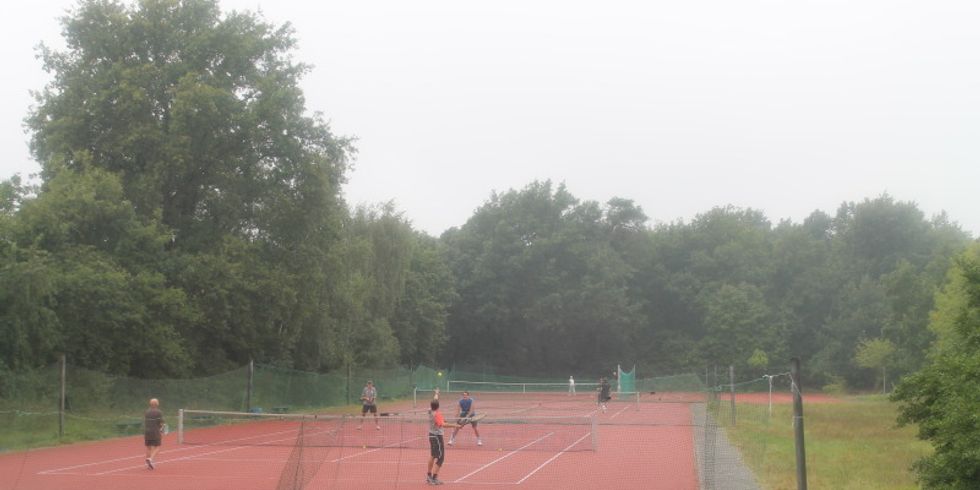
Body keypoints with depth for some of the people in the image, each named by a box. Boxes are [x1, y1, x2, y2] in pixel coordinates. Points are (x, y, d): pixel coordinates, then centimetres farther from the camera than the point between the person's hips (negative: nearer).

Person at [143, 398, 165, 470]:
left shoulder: (146, 412, 7)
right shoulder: (159, 412, -7)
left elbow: (144, 423, 10)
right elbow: (161, 424, -9)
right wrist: (162, 433, -2)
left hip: (147, 432, 5)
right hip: (155, 432, -5)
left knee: (148, 447, 12)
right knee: (157, 447, 2)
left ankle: (148, 463, 13)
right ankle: (151, 458, -21)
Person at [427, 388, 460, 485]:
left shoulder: (430, 411, 0)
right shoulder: (437, 414, -22)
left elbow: (434, 401, 19)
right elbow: (442, 424, -38)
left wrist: (436, 393, 36)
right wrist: (454, 425, -45)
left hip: (431, 435, 9)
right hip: (437, 436, -9)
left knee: (433, 456, 23)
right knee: (440, 458, -5)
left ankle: (429, 475, 32)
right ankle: (434, 478, -11)